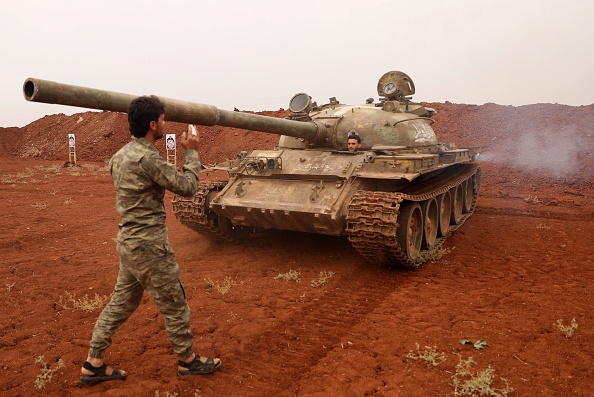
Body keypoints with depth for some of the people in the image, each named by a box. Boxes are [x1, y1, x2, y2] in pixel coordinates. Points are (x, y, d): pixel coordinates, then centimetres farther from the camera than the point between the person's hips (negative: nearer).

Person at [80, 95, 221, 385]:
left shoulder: (121, 155, 8)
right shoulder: (147, 157, -22)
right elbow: (188, 187, -17)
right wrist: (191, 152, -6)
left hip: (128, 241, 9)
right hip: (149, 246, -9)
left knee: (120, 303, 19)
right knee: (175, 306, 8)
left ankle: (93, 364, 27)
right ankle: (188, 360, 26)